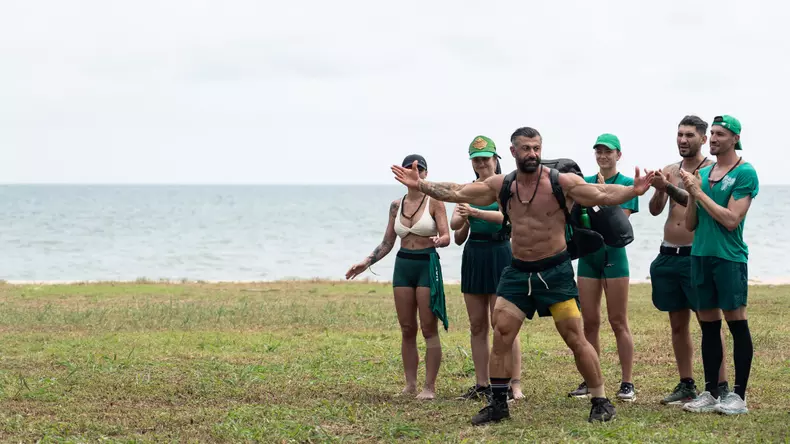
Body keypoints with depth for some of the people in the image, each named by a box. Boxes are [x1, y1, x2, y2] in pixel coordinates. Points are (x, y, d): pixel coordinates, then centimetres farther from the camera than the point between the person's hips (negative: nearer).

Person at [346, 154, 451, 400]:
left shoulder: (434, 202, -4)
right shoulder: (396, 206, 9)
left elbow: (446, 236, -9)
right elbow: (387, 243, 14)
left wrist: (438, 241, -32)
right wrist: (366, 262, 4)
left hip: (427, 264, -5)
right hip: (402, 265, 5)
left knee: (429, 329, -3)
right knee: (407, 329, 6)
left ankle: (430, 387, -1)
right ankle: (410, 384, 12)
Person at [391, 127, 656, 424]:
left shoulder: (561, 182, -11)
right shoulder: (501, 185, 1)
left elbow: (603, 195, -21)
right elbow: (456, 193, 5)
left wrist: (633, 191, -37)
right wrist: (420, 185, -3)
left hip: (555, 271, -4)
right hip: (518, 271, 4)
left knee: (576, 340, -4)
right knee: (500, 338, 1)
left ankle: (601, 402, 8)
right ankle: (498, 404, 13)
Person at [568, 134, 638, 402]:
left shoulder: (627, 184, -2)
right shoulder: (585, 183, 10)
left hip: (614, 253, -4)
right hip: (588, 254, 4)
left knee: (618, 322, -3)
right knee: (590, 322, 6)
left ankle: (627, 384, 0)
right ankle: (589, 382, 13)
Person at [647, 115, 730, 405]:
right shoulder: (669, 171, 12)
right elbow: (655, 210, 2)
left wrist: (669, 188, -36)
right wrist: (658, 190, -19)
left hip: (696, 255, -6)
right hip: (668, 255, 6)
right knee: (678, 324, 10)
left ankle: (721, 387, -7)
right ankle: (686, 386, 18)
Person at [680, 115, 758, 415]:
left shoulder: (745, 173, -6)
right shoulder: (702, 173, 13)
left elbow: (731, 220, -16)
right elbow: (690, 224, 14)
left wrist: (699, 192, -12)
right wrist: (692, 194, -3)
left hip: (729, 257, -7)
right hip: (700, 255, 7)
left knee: (736, 323, -3)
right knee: (708, 325, 9)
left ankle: (739, 396, 0)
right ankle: (711, 393, 14)